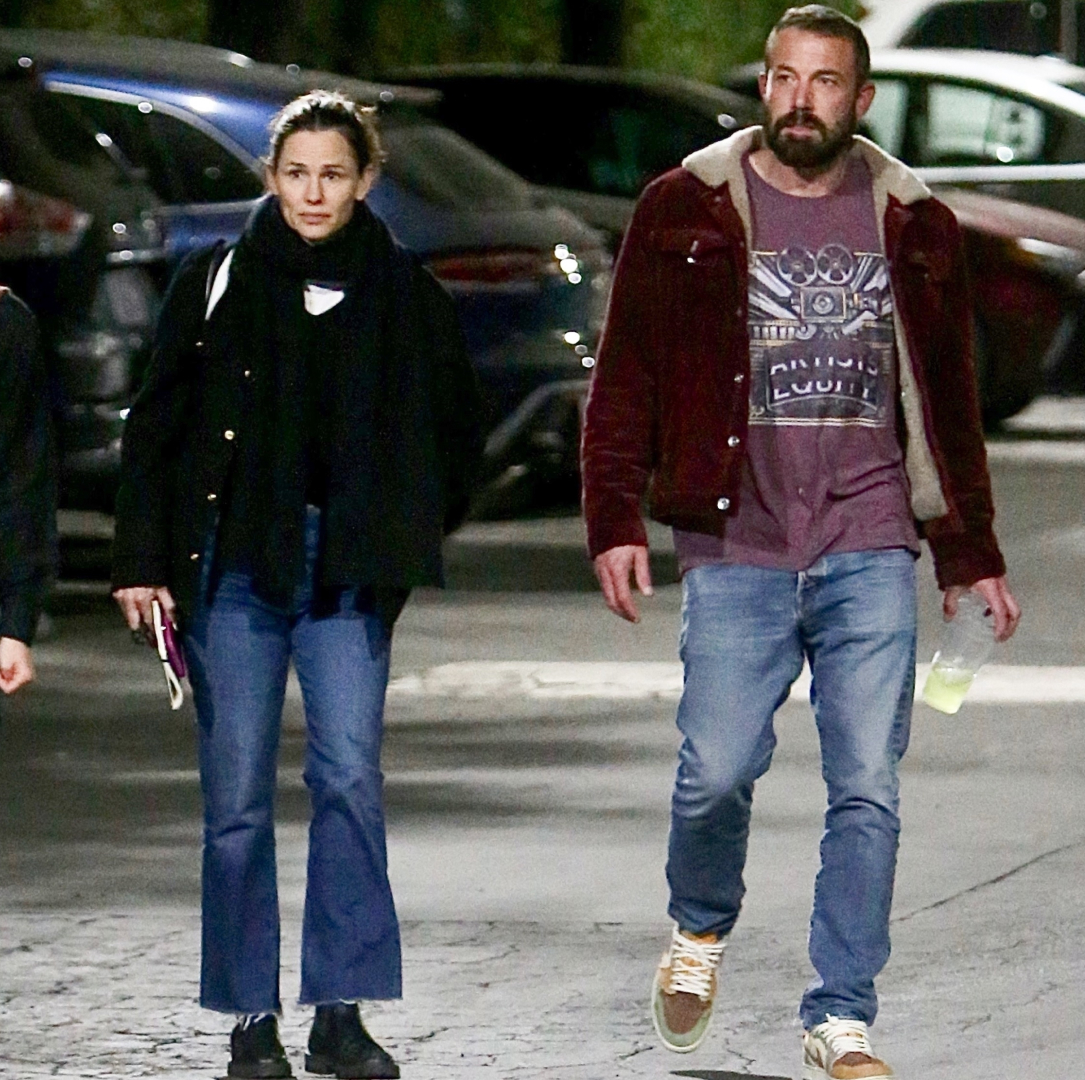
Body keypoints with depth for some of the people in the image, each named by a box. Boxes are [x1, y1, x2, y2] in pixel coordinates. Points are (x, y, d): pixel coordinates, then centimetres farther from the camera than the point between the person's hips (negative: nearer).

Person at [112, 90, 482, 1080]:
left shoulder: (404, 295, 5)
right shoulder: (218, 283, 3)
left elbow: (455, 431, 17)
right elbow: (157, 429, 5)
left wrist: (406, 540, 12)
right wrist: (143, 559, -1)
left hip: (348, 569, 0)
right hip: (236, 562, 0)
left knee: (349, 777, -12)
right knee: (238, 794, 0)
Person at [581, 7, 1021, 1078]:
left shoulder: (911, 225, 10)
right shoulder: (688, 212, 5)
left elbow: (949, 401, 17)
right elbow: (627, 379, 5)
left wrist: (971, 555, 15)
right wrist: (615, 519, -4)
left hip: (869, 556, 1)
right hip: (736, 553, -1)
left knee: (867, 789, -3)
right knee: (717, 773, -6)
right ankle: (700, 928, 26)